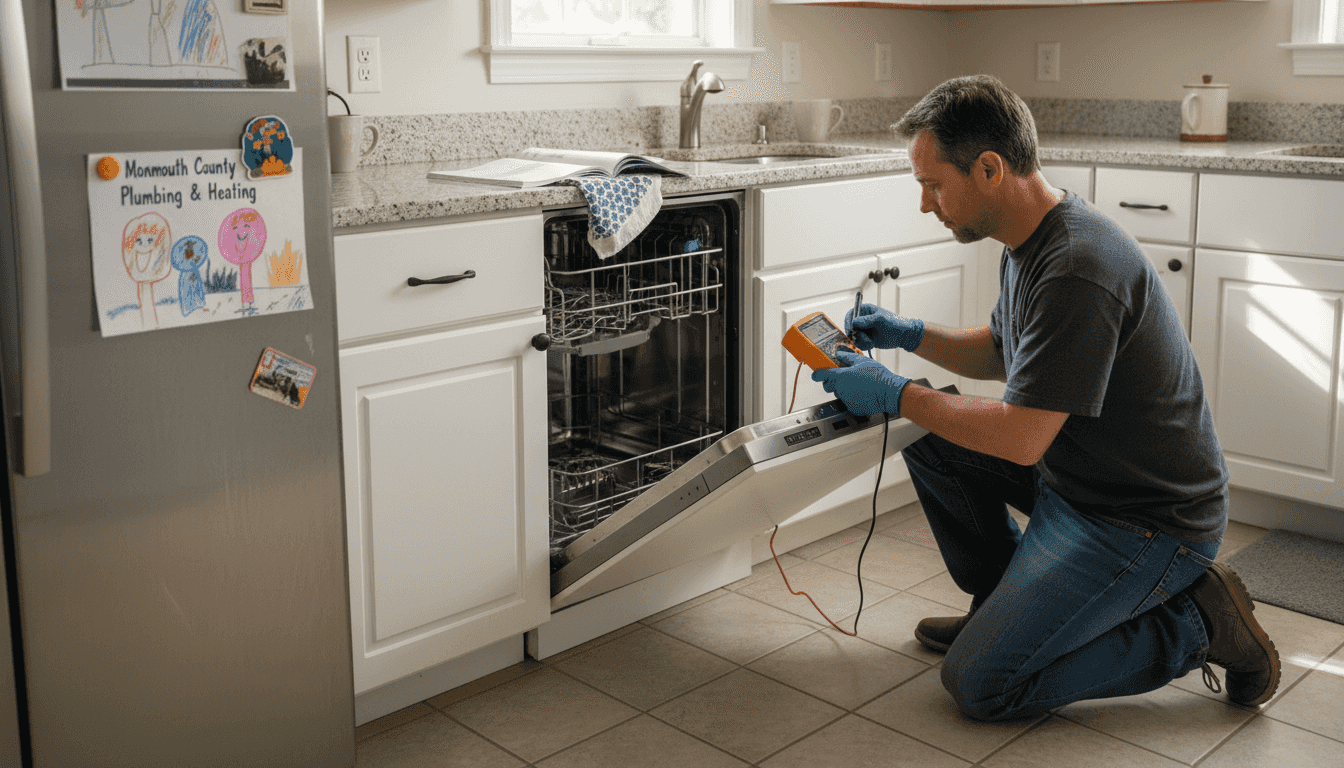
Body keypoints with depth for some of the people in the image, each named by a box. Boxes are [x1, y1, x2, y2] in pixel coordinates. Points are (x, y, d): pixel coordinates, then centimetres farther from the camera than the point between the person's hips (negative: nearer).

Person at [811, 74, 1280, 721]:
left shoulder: (1076, 270, -29)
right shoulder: (1033, 238, 4)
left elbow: (1019, 438, -28)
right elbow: (1001, 353, 20)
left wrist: (893, 395, -17)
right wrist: (908, 335, 6)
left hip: (1148, 522, -9)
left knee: (979, 684, -11)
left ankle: (1192, 624, 0)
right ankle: (1005, 607, 21)